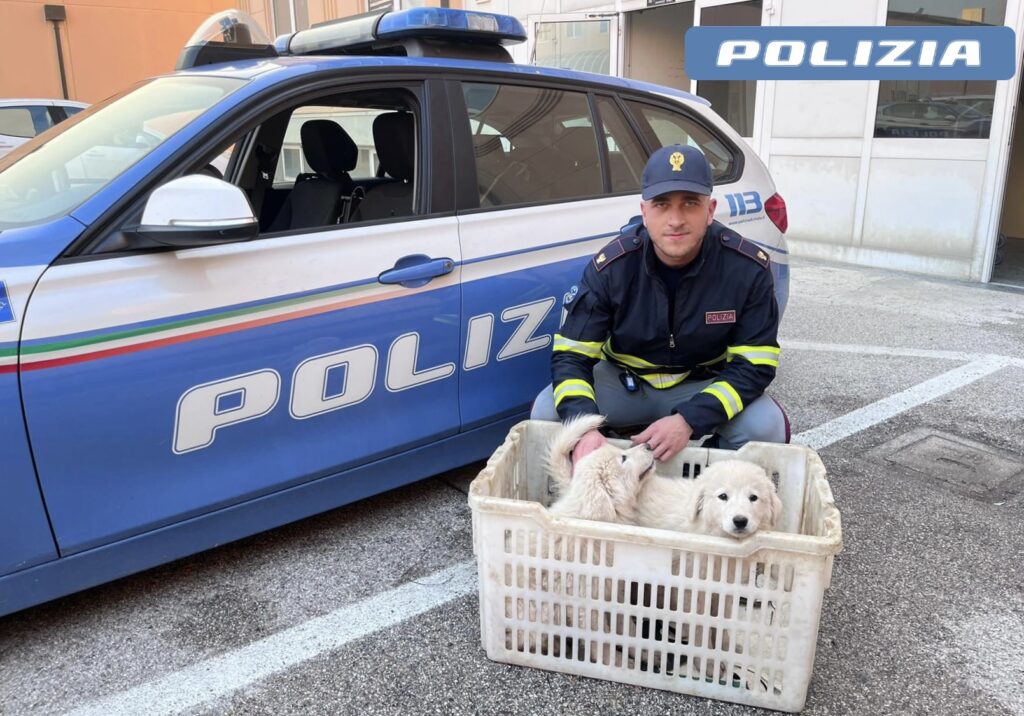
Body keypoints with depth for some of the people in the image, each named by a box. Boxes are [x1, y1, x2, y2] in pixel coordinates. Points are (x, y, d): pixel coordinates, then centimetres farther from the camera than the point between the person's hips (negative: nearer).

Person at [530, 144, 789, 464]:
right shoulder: (610, 266, -21)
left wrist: (689, 420, -34)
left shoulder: (749, 267, -21)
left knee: (766, 425, -28)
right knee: (547, 411, -23)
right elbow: (571, 355, -19)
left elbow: (756, 364, -18)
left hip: (703, 387, 0)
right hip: (623, 382, 0)